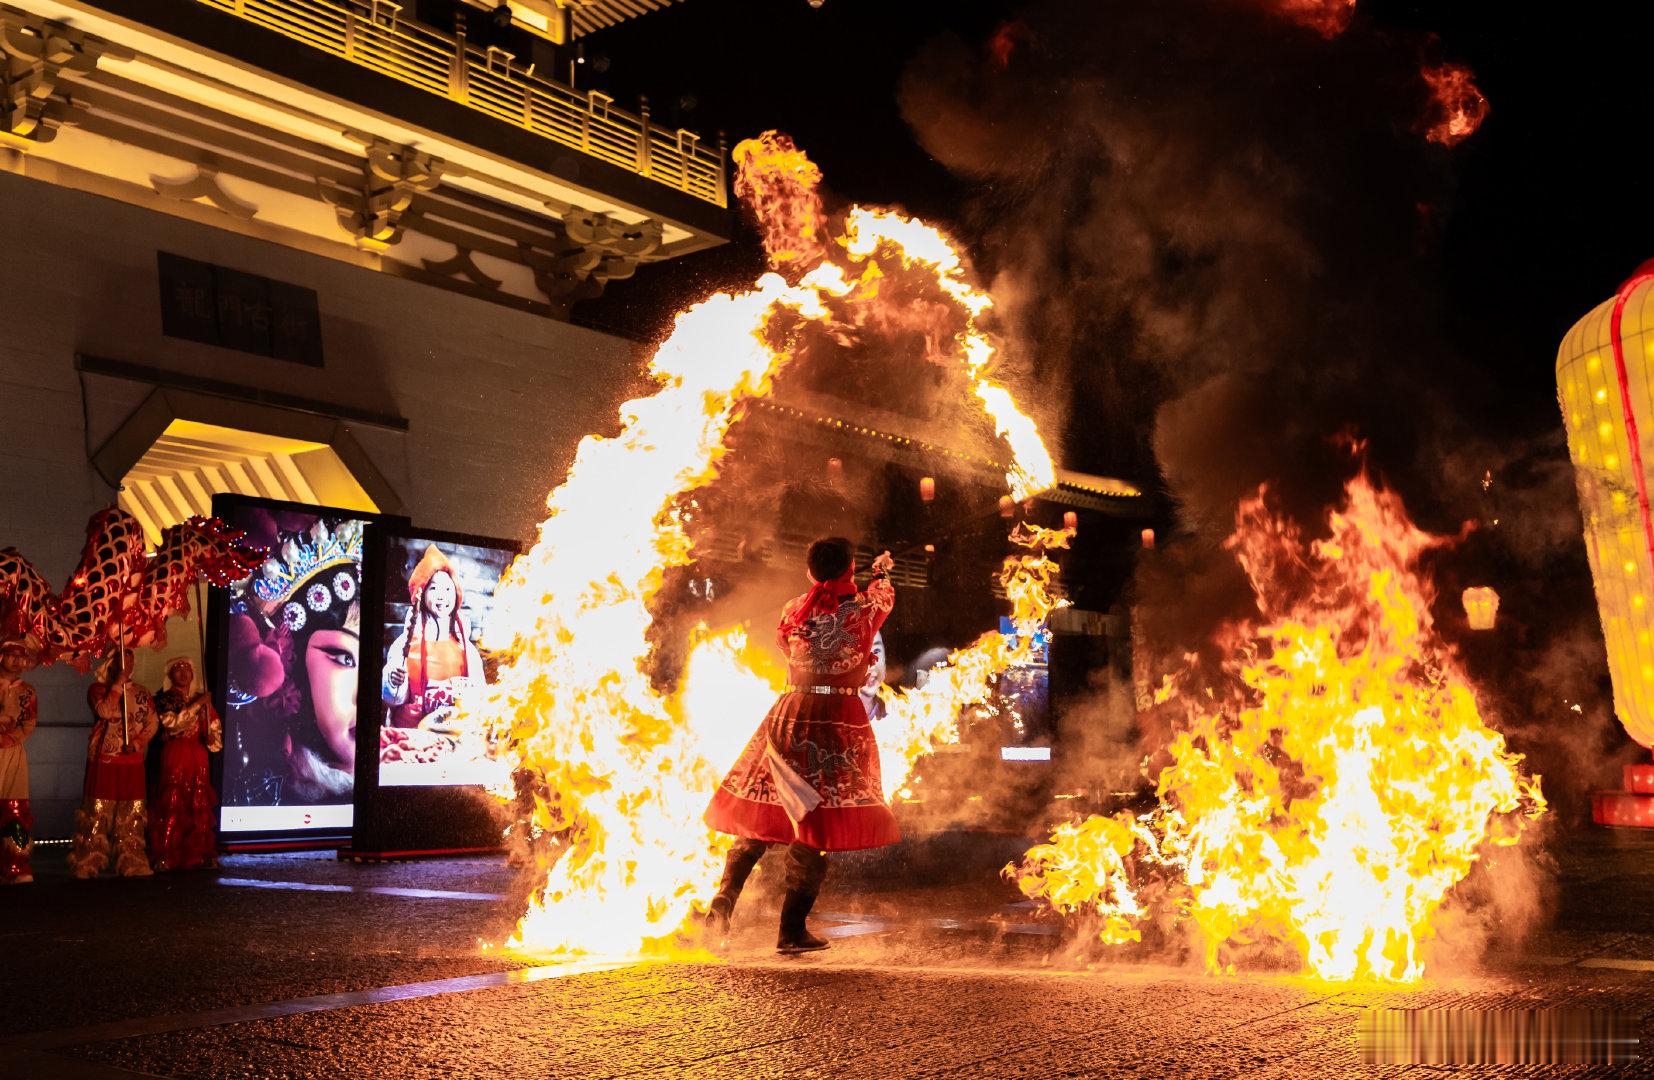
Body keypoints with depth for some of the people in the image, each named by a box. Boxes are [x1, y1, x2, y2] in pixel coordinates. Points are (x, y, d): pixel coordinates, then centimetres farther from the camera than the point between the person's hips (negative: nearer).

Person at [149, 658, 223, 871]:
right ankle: (165, 856, -8)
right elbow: (173, 723, -12)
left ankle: (199, 853, 6)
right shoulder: (165, 699, 3)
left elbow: (215, 726, 22)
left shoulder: (202, 699, 17)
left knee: (200, 805, 1)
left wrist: (213, 737, 0)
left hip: (198, 757, 4)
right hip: (174, 755, -4)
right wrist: (197, 705, -13)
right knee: (172, 804, -9)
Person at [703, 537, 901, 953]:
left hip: (791, 714, 3)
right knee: (816, 827, 2)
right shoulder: (865, 608, -4)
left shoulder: (793, 609, 3)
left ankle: (724, 899, 6)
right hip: (842, 720, -3)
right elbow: (884, 592, 19)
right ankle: (792, 930, 4)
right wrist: (881, 575, 42)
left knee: (759, 814, 16)